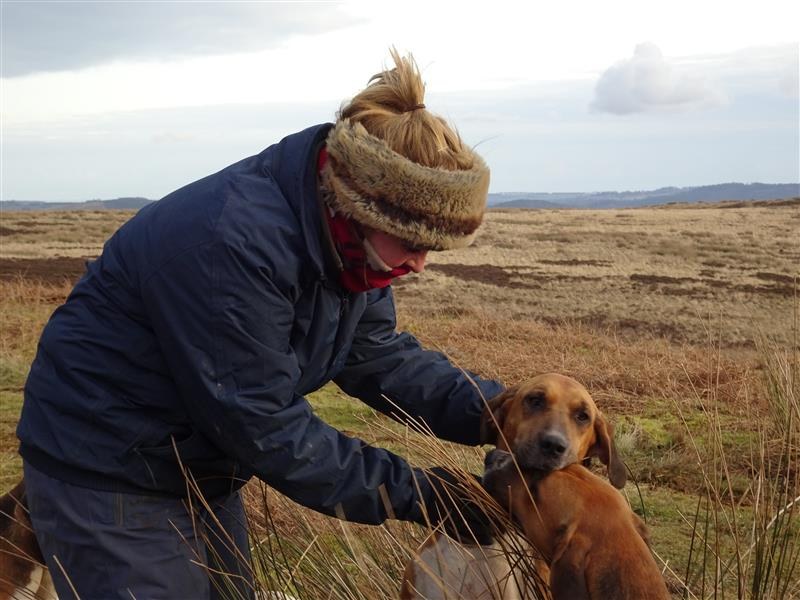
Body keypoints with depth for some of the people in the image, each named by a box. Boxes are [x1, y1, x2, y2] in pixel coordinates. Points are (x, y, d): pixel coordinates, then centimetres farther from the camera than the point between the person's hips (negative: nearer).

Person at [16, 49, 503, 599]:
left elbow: (379, 357, 1)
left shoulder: (343, 238, -7)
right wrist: (408, 492, -25)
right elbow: (263, 425, -29)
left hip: (200, 465, 8)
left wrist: (495, 413, -12)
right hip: (107, 475, -8)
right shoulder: (232, 243, -33)